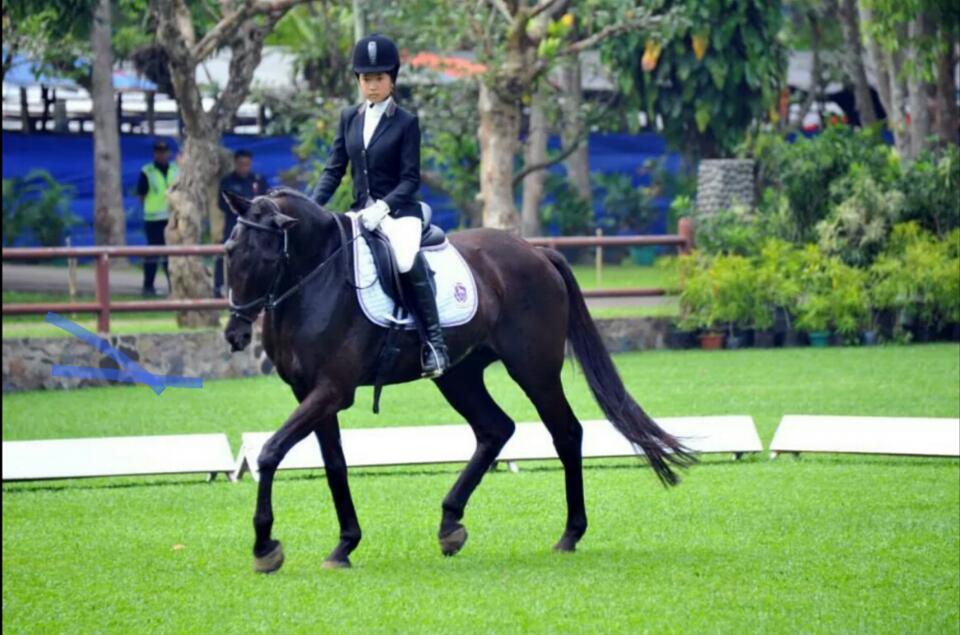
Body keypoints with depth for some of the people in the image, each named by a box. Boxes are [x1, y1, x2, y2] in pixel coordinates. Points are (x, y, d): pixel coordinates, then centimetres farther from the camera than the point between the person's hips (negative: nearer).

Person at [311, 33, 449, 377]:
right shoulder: (349, 118, 12)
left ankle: (434, 343, -31)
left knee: (407, 260, -35)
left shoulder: (406, 123, -2)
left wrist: (382, 207, -23)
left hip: (399, 211, -6)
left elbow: (410, 179, -7)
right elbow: (334, 170, 10)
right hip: (361, 213, 6)